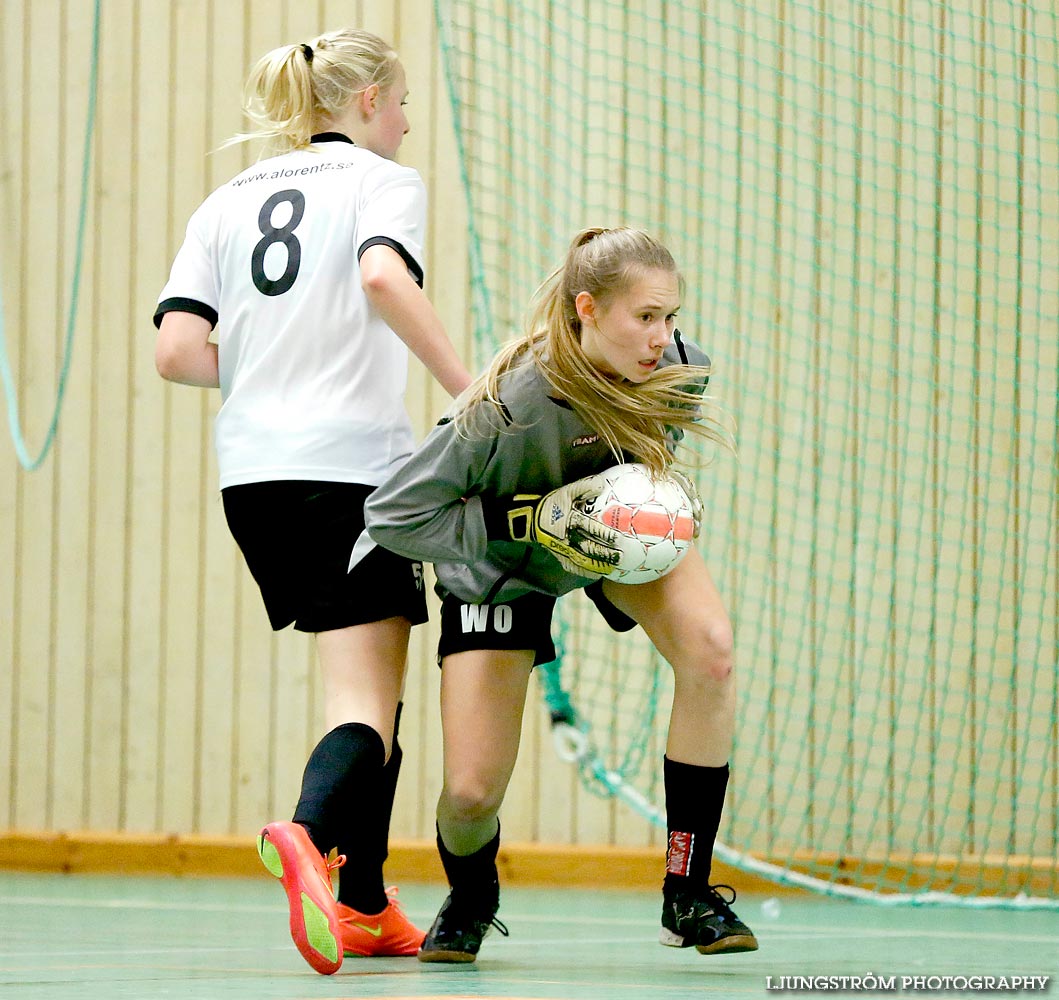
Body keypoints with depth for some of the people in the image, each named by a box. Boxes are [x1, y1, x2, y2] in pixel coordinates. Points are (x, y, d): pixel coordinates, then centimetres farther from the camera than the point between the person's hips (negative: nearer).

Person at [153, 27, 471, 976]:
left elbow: (179, 350, 5)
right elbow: (383, 274, -21)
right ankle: (309, 832, -37)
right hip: (353, 462, -6)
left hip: (252, 472, 6)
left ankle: (364, 905, 18)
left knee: (369, 680, 19)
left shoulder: (228, 201, 16)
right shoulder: (383, 180, 2)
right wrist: (466, 389, -18)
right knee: (367, 701, -7)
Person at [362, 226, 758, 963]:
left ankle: (688, 893, -16)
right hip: (501, 565, -3)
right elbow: (392, 515, -32)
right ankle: (470, 897, 31)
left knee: (709, 648, -29)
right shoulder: (508, 407, -38)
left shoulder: (679, 372, -23)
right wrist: (534, 521, -37)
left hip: (625, 537, 3)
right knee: (472, 793, -10)